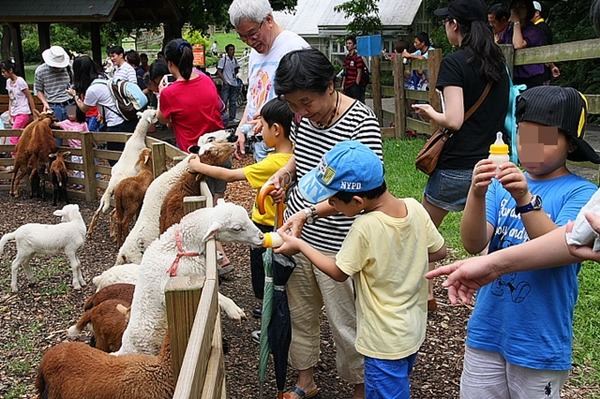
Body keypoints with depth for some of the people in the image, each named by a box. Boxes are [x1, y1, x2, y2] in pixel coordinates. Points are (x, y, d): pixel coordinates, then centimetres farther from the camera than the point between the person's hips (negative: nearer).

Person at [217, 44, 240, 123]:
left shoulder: (235, 60, 12)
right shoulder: (223, 59, -5)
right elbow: (219, 72, -6)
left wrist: (237, 70, -2)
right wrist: (225, 81, -13)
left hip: (234, 83, 6)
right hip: (226, 84, -6)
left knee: (233, 102, 8)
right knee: (224, 101, -7)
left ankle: (232, 118, 13)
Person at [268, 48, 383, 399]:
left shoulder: (362, 123, -20)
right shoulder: (305, 115, 1)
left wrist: (310, 213, -30)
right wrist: (287, 170, 0)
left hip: (335, 242, -7)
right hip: (297, 229, 7)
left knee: (344, 321, 7)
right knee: (299, 311, 19)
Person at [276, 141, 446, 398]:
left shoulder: (365, 227, -30)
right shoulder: (415, 207, -13)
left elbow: (338, 272, -15)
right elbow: (439, 252, 1)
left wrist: (299, 245, -4)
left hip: (385, 342, -7)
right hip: (414, 330, 7)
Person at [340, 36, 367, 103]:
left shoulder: (357, 57, -8)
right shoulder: (346, 58, 15)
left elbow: (359, 73, -11)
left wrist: (356, 85, -14)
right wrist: (343, 85, 14)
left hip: (355, 85, -8)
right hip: (347, 86, 8)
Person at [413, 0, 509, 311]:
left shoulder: (454, 63, -14)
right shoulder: (498, 61, 8)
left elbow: (454, 120, -22)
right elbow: (503, 113, 15)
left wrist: (429, 113, -4)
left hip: (456, 166, -6)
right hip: (490, 162, 6)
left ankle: (426, 292, 26)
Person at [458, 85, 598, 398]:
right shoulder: (502, 184, -2)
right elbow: (474, 244, -13)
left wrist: (525, 199, -35)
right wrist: (477, 194, -29)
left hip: (540, 342, -2)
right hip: (487, 331, 3)